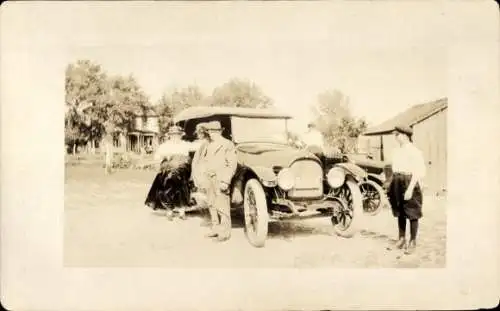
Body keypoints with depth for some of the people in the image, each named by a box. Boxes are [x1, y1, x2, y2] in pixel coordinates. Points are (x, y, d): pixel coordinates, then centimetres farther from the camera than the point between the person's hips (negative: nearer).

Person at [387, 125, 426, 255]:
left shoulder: (414, 151, -13)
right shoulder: (396, 150, 11)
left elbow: (418, 172, -18)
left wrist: (410, 188, -24)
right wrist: (391, 185, 15)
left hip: (409, 182, -8)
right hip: (397, 183, 8)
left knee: (412, 214, 2)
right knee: (399, 212, 14)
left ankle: (413, 242, 11)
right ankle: (402, 239, 26)